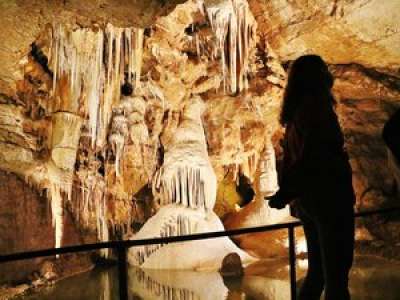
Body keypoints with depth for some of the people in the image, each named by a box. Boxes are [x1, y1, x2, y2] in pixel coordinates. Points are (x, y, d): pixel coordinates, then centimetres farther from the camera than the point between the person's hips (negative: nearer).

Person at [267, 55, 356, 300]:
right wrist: (285, 195, -13)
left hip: (307, 199, 8)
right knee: (336, 273, -2)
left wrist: (286, 192, 16)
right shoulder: (317, 107, -12)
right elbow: (309, 157, -19)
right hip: (328, 197, -8)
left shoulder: (296, 113, 12)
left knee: (318, 269, 17)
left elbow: (290, 157, 14)